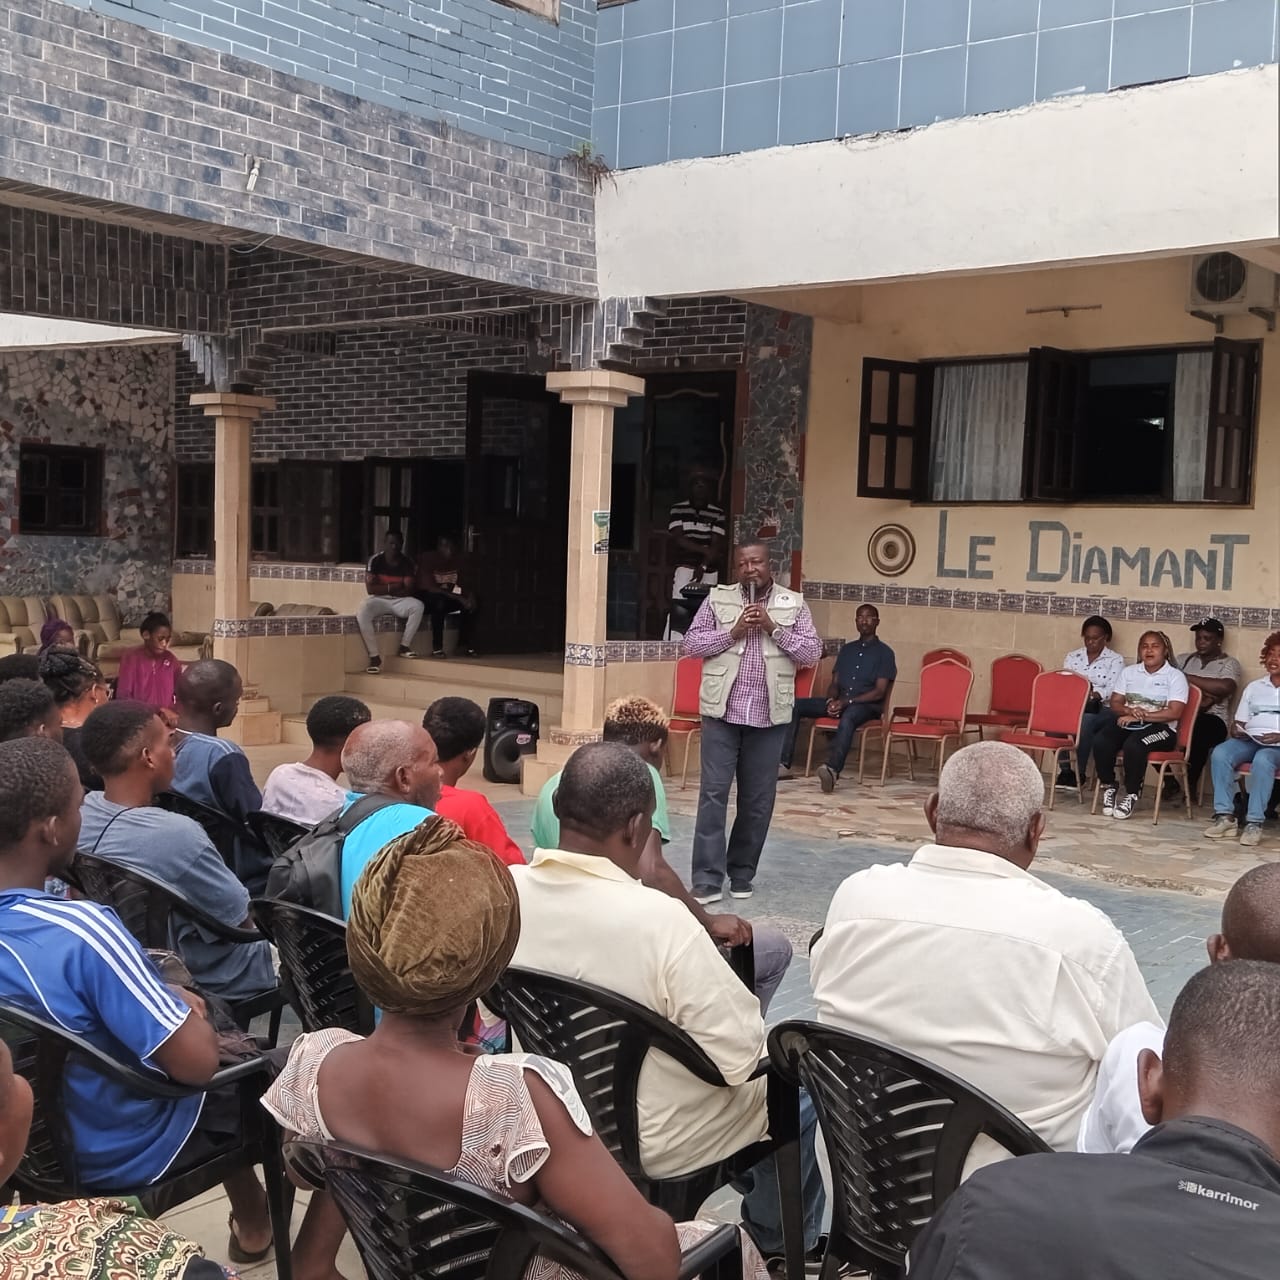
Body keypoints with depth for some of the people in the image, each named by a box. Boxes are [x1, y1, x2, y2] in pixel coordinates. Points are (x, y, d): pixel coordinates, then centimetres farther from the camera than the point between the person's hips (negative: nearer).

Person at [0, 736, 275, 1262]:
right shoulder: (80, 930, -36)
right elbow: (198, 1062, -32)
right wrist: (181, 1003, -12)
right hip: (119, 1155, -6)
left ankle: (250, 1224, 44)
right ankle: (254, 1226, 44)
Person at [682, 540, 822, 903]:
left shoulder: (794, 604, 5)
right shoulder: (718, 598, 4)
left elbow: (813, 653, 0)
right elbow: (691, 643, 1)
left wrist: (774, 628, -11)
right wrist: (732, 632, -12)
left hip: (769, 714, 1)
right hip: (722, 711, -1)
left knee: (758, 797, 7)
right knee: (713, 792, -4)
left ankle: (742, 873, 21)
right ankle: (707, 879, -2)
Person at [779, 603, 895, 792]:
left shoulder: (884, 653, 3)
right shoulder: (846, 649, 22)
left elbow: (879, 692, -7)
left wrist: (847, 702, -18)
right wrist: (832, 700, -6)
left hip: (867, 705, -6)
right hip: (840, 702, 6)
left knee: (849, 715, -42)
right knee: (795, 705, -15)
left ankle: (833, 769, -63)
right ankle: (784, 764, -22)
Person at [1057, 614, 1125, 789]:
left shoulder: (1115, 660, 4)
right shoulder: (1072, 656, 16)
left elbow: (1113, 690, -10)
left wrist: (1095, 694, -31)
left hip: (1102, 709, -3)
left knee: (1085, 720, -38)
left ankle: (1079, 773, -25)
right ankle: (1065, 768, -23)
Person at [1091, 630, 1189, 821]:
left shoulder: (1175, 676, 2)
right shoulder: (1129, 672, 17)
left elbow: (1174, 712, -9)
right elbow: (1115, 703, 12)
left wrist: (1141, 716, -15)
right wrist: (1130, 711, -11)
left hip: (1160, 727, -4)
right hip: (1129, 722, 4)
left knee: (1133, 745, -37)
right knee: (1101, 742, -28)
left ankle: (1132, 794, -18)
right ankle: (1109, 788, -9)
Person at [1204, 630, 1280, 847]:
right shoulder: (1253, 687, 23)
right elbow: (1237, 723, 20)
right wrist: (1236, 730, -4)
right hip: (1248, 740, 4)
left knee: (1262, 760, -39)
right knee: (1219, 753, -28)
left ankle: (1254, 822, -36)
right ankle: (1225, 815, -29)